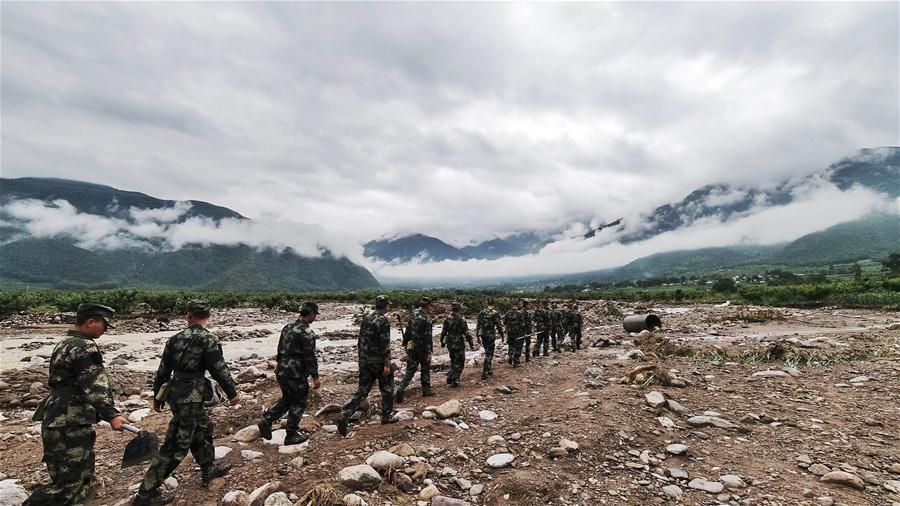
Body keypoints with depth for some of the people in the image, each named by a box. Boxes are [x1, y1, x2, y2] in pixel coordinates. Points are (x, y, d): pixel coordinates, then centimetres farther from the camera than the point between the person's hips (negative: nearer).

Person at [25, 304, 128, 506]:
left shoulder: (65, 343, 14)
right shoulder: (85, 347, -18)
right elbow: (95, 386, -27)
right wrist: (111, 414, -32)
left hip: (58, 420, 11)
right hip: (71, 424, -11)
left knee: (82, 474, 19)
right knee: (70, 482, -5)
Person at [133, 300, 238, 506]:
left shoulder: (175, 339, 5)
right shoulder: (209, 341, -15)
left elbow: (162, 371, 11)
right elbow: (220, 370, -13)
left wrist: (158, 397, 22)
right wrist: (232, 393, 0)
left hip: (175, 394, 8)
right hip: (191, 398, -8)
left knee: (203, 428, 24)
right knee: (176, 447, 1)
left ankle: (209, 469, 38)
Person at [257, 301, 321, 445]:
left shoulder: (287, 327, 9)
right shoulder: (307, 333, -19)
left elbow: (280, 350, 16)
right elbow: (310, 357, -19)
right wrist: (315, 377, -14)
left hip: (281, 371, 8)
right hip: (295, 374, -8)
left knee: (287, 399, 25)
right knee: (299, 403, 8)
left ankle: (266, 421, 14)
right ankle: (291, 435, 18)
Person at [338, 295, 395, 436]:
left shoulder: (366, 316, 5)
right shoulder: (383, 321, -17)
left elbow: (361, 338, 13)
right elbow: (385, 344, -20)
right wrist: (387, 364, -17)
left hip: (364, 360, 6)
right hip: (378, 361, -6)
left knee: (362, 390, 11)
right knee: (387, 388, 13)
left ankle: (345, 416, -1)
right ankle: (386, 416, 23)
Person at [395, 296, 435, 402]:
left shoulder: (413, 315, 3)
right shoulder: (427, 319, -17)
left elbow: (408, 331, 10)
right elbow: (428, 337, -19)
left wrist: (405, 343, 18)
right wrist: (429, 352, -16)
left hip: (411, 347, 5)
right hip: (422, 349, -5)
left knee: (410, 371, 7)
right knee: (425, 369, 16)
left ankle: (399, 391, -5)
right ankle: (426, 390, 26)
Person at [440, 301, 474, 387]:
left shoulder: (447, 319, -1)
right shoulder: (462, 320, -15)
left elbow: (443, 332, 5)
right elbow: (467, 333, -15)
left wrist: (442, 342, 18)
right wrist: (471, 343, -6)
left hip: (450, 344, 5)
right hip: (459, 344, -5)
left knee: (453, 361, 22)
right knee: (459, 363, 6)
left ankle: (450, 378, 23)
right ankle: (455, 381, 4)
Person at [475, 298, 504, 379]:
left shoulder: (481, 312, 5)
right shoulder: (495, 313, -11)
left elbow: (478, 325, 7)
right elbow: (499, 325, -7)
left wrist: (478, 336, 14)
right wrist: (501, 334, 7)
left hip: (483, 335, 6)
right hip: (491, 335, -5)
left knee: (488, 352, 20)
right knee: (489, 354, 0)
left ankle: (489, 370, 29)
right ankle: (484, 372, -2)